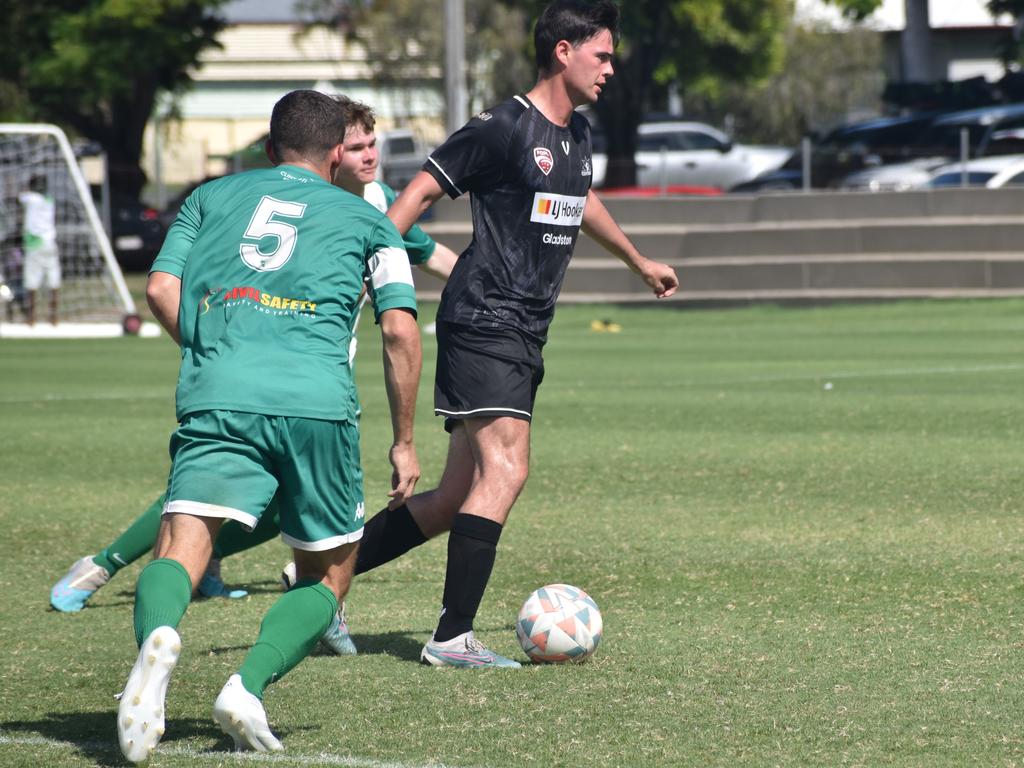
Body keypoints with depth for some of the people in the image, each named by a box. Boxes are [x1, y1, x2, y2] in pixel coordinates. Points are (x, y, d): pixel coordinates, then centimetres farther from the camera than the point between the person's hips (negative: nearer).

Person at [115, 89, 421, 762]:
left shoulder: (211, 196, 25)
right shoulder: (366, 218, 22)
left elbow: (161, 290, 12)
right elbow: (401, 330, 12)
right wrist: (404, 442, 18)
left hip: (217, 401, 0)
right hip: (318, 401, 0)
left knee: (180, 553, -9)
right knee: (327, 575, 14)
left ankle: (158, 636, -45)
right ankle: (248, 687, -11)